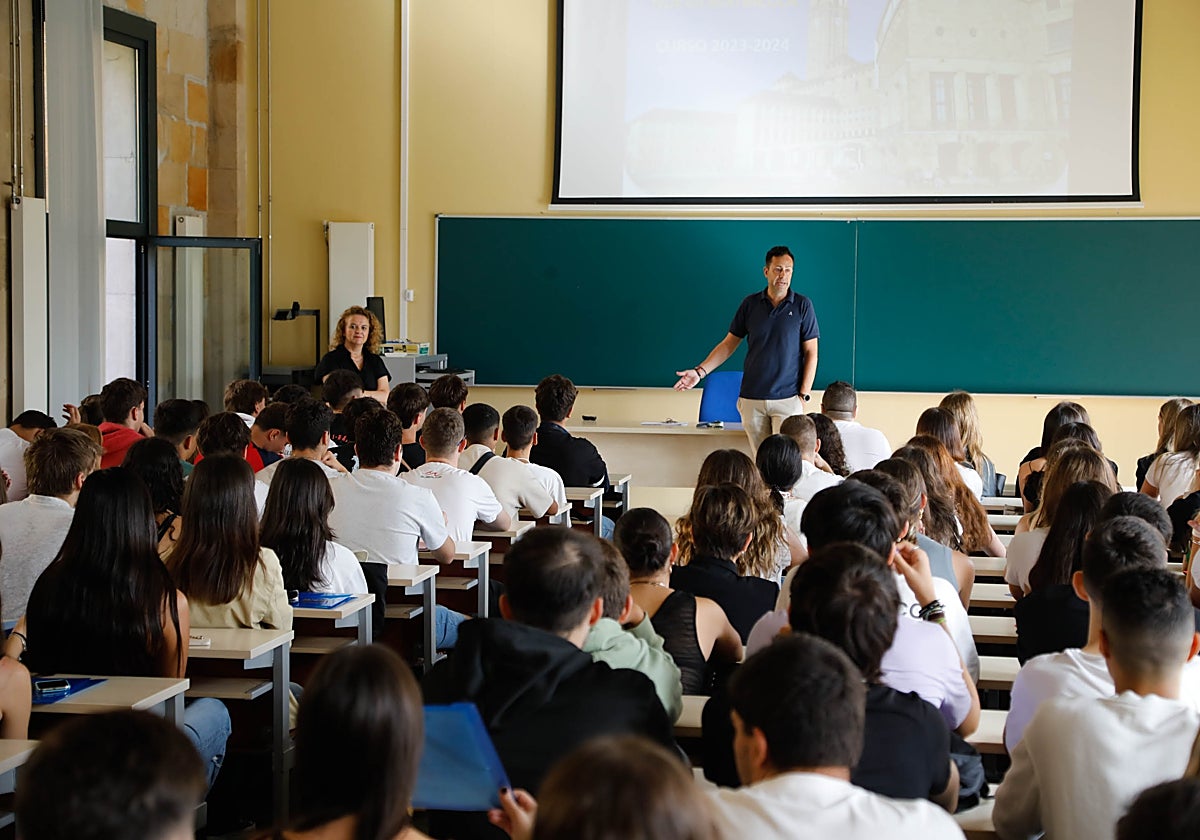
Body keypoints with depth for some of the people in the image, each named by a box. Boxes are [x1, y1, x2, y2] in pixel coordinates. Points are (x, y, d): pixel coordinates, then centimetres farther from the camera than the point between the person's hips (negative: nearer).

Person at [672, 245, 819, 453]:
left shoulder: (802, 305, 1)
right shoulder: (750, 304, 7)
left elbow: (811, 352, 1)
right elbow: (729, 343, 11)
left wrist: (804, 395, -6)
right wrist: (700, 371, 0)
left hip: (787, 399, -2)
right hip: (752, 398, 2)